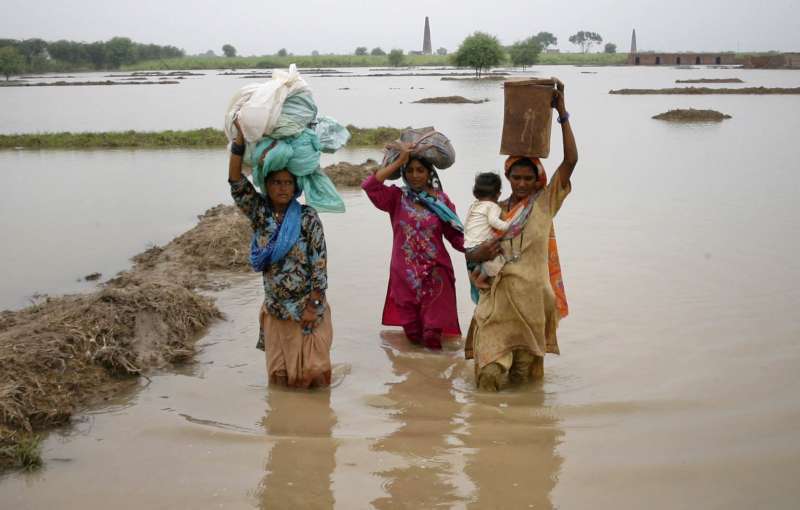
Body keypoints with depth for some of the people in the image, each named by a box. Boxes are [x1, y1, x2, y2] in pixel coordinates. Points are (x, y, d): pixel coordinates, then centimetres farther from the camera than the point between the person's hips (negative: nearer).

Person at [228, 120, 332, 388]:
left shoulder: (307, 217, -9)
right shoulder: (259, 213, 0)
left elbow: (320, 262, -9)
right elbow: (236, 180, -11)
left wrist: (313, 305, -12)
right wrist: (240, 136, -19)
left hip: (307, 307, -3)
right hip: (276, 310, 3)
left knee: (311, 371, -1)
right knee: (280, 376, 9)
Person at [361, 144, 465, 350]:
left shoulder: (441, 200, 2)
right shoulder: (396, 197, 0)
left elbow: (455, 236, 1)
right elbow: (369, 186, -17)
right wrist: (399, 161, -17)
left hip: (436, 274, -1)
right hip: (405, 276, 1)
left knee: (433, 336, -2)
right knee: (413, 334, 11)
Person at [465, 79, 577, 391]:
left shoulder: (545, 203, 3)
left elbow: (571, 161, -7)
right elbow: (471, 254, 11)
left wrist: (562, 113, -10)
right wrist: (481, 254, -14)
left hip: (532, 300, -1)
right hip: (498, 299, 1)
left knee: (522, 376, 6)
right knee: (490, 374, -9)